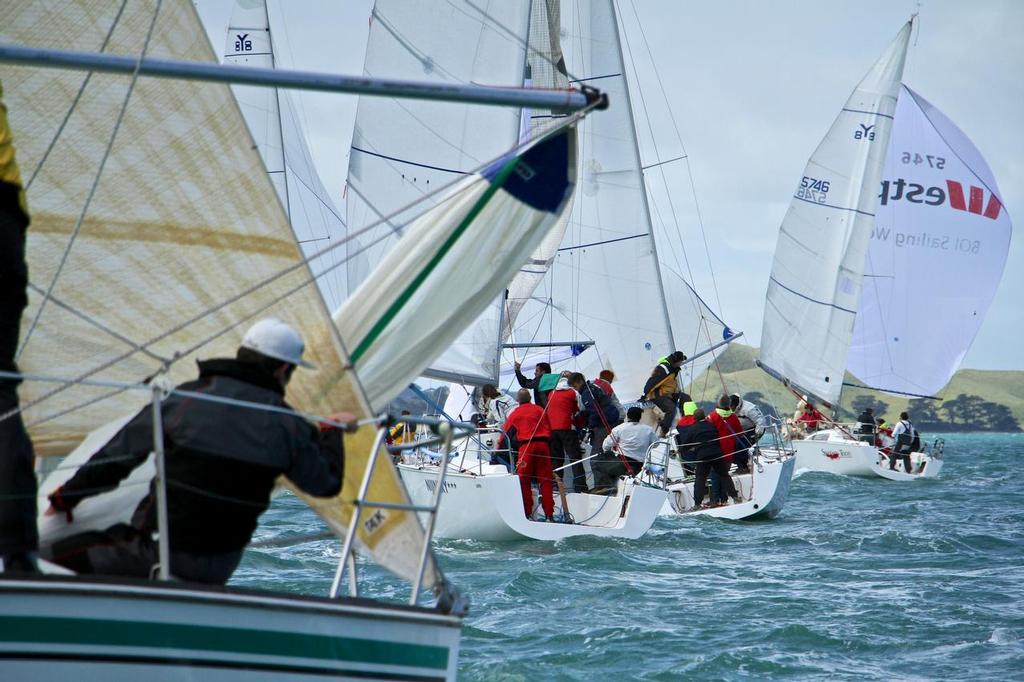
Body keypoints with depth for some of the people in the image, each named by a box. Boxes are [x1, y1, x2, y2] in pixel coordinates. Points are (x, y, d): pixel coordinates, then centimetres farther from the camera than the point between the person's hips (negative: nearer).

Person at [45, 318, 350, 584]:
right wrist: (331, 432, 33)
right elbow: (326, 483, 13)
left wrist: (65, 497, 15)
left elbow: (116, 455, 1)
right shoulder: (289, 427, -3)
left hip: (157, 553, -3)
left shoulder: (185, 399, -7)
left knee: (60, 553, 4)